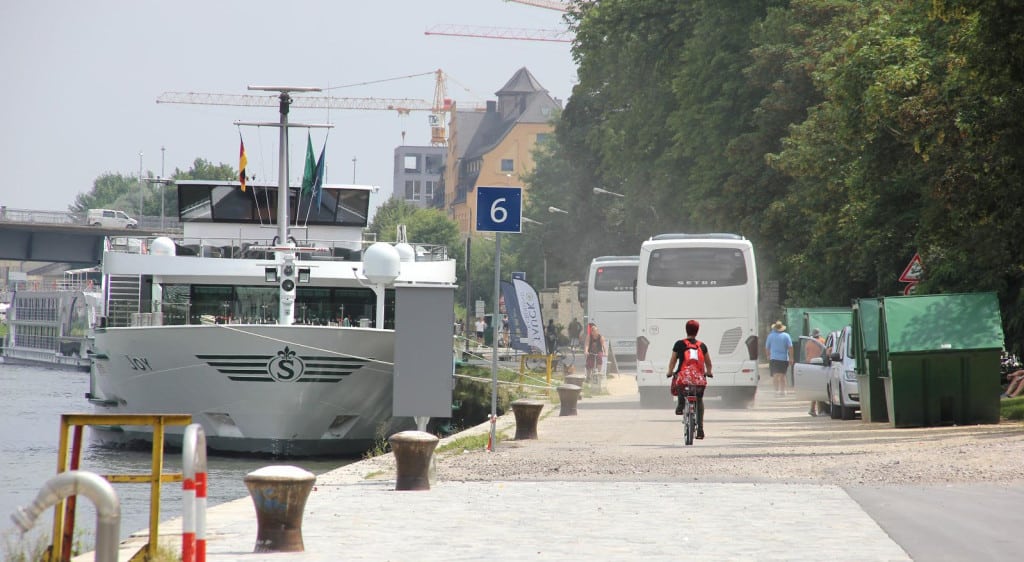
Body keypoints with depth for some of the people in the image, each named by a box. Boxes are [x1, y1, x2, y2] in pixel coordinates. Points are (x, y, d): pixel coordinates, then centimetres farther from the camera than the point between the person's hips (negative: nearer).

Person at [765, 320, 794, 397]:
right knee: (782, 375, 12)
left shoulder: (770, 336, 2)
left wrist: (768, 356, 26)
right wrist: (791, 358, -1)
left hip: (774, 358, -1)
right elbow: (790, 348, -5)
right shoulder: (786, 336, 1)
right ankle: (782, 390, 14)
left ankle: (777, 390, -18)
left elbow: (767, 347, 9)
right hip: (784, 358, 1)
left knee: (775, 375, -5)